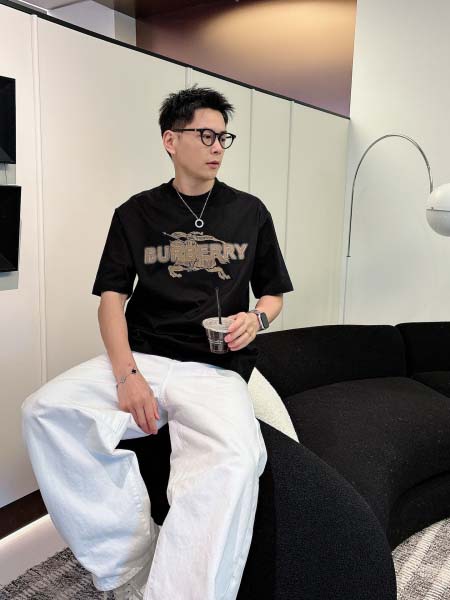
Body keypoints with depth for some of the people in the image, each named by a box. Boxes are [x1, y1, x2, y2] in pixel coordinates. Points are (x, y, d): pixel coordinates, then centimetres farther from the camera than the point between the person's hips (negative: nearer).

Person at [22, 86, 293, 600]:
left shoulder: (249, 212, 13)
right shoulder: (136, 213, 11)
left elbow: (273, 293, 19)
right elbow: (111, 299, 5)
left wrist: (256, 318, -6)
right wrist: (127, 375, -12)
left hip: (216, 369, -1)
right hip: (140, 358, 2)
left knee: (236, 461, -34)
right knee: (45, 411, -26)